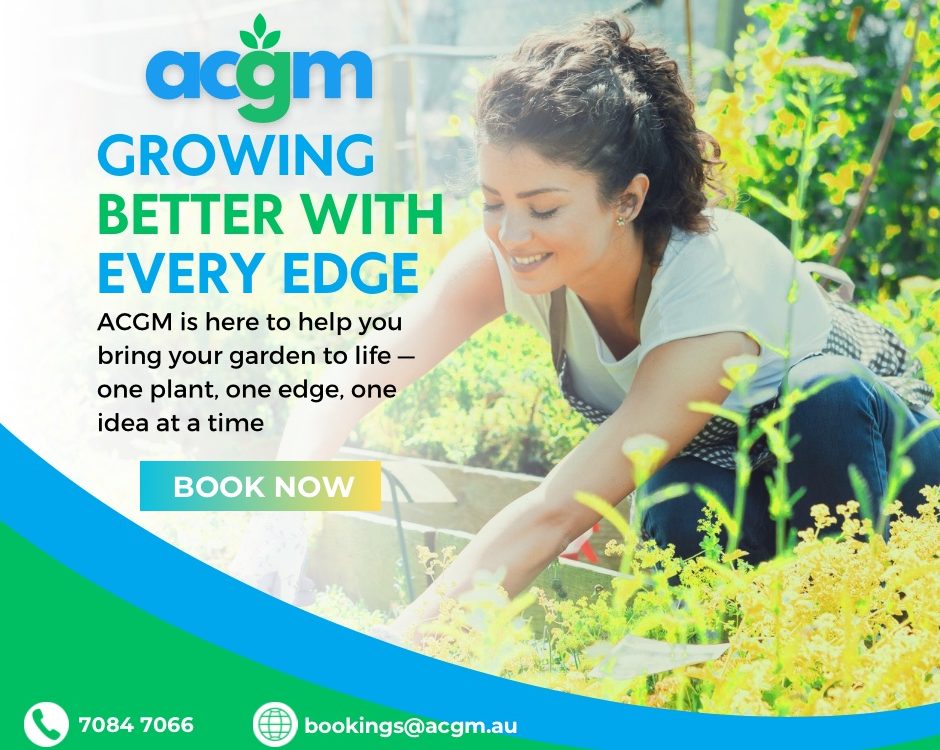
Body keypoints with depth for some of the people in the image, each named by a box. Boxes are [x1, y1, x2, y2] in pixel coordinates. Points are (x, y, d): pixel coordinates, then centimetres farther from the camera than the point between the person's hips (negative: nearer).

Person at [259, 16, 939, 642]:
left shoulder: (715, 284, -40)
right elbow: (341, 393, -26)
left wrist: (399, 647, -50)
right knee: (677, 518, -32)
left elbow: (555, 512, -45)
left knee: (826, 392, -37)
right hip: (723, 464, 3)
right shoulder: (510, 252, -25)